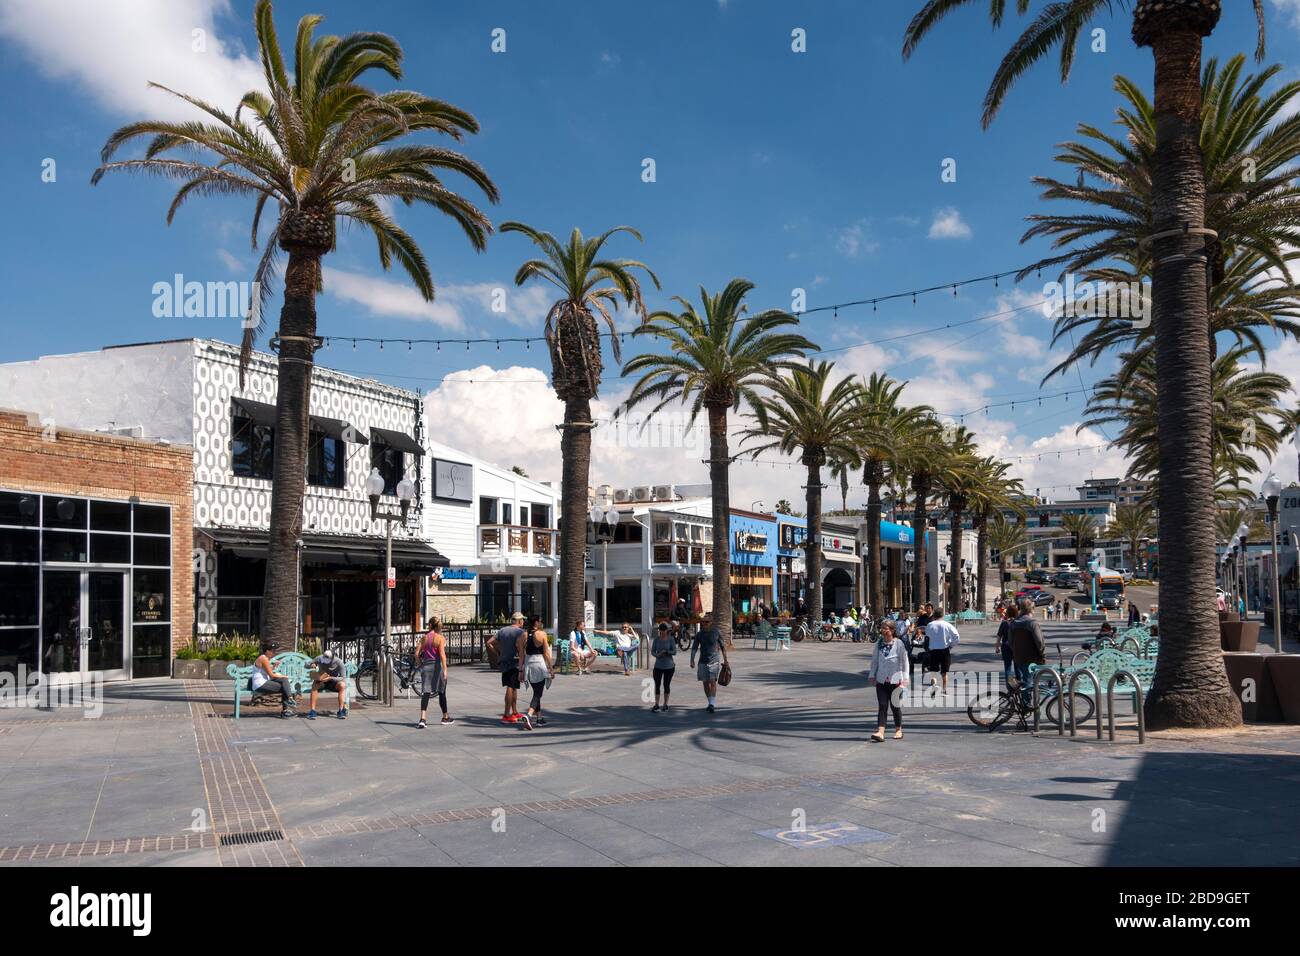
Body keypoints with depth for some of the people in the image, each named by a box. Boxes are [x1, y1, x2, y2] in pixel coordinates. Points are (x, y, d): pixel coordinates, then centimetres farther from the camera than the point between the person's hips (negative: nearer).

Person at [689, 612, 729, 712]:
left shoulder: (717, 632, -2)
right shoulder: (699, 634, 3)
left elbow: (722, 647, 7)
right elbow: (694, 648, 3)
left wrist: (725, 660, 9)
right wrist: (692, 660, -9)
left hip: (714, 661, -3)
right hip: (703, 661, 3)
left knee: (713, 682, -14)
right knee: (705, 683, 7)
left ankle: (712, 704, -15)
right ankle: (711, 703, 20)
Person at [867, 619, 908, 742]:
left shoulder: (898, 643, -7)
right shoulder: (879, 643, 5)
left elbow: (904, 661, -4)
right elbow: (874, 660, 13)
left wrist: (904, 678, -7)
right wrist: (871, 675, 11)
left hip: (895, 680, -3)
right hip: (881, 680, 3)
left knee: (895, 706, 8)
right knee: (882, 706, -4)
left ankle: (898, 730, 25)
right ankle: (880, 732, -11)